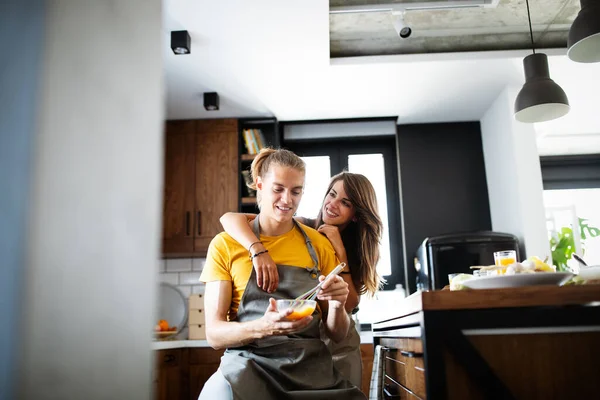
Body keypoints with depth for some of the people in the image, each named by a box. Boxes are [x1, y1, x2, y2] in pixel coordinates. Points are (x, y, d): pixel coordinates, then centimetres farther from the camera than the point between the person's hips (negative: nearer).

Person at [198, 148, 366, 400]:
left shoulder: (320, 245, 9)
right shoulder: (225, 245, 2)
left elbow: (337, 334, 12)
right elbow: (214, 334, -2)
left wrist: (337, 305, -11)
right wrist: (262, 328, -22)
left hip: (311, 368, 3)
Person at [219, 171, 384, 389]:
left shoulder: (358, 248, -3)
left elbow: (348, 305, -16)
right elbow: (230, 218, -24)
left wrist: (340, 250, -21)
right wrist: (259, 250, -42)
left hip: (340, 347, 3)